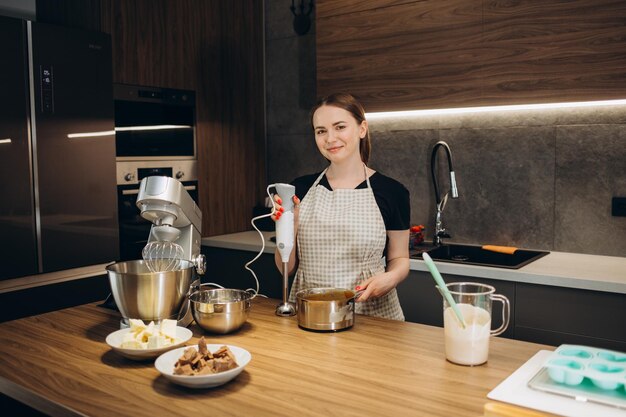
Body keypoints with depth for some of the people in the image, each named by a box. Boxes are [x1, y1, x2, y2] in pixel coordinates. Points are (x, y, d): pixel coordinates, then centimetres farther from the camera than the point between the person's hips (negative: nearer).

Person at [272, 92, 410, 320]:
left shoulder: (391, 192, -1)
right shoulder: (301, 188, 5)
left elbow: (399, 258, 10)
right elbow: (287, 268, 8)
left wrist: (390, 278, -11)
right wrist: (288, 227, -10)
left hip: (369, 310, -1)